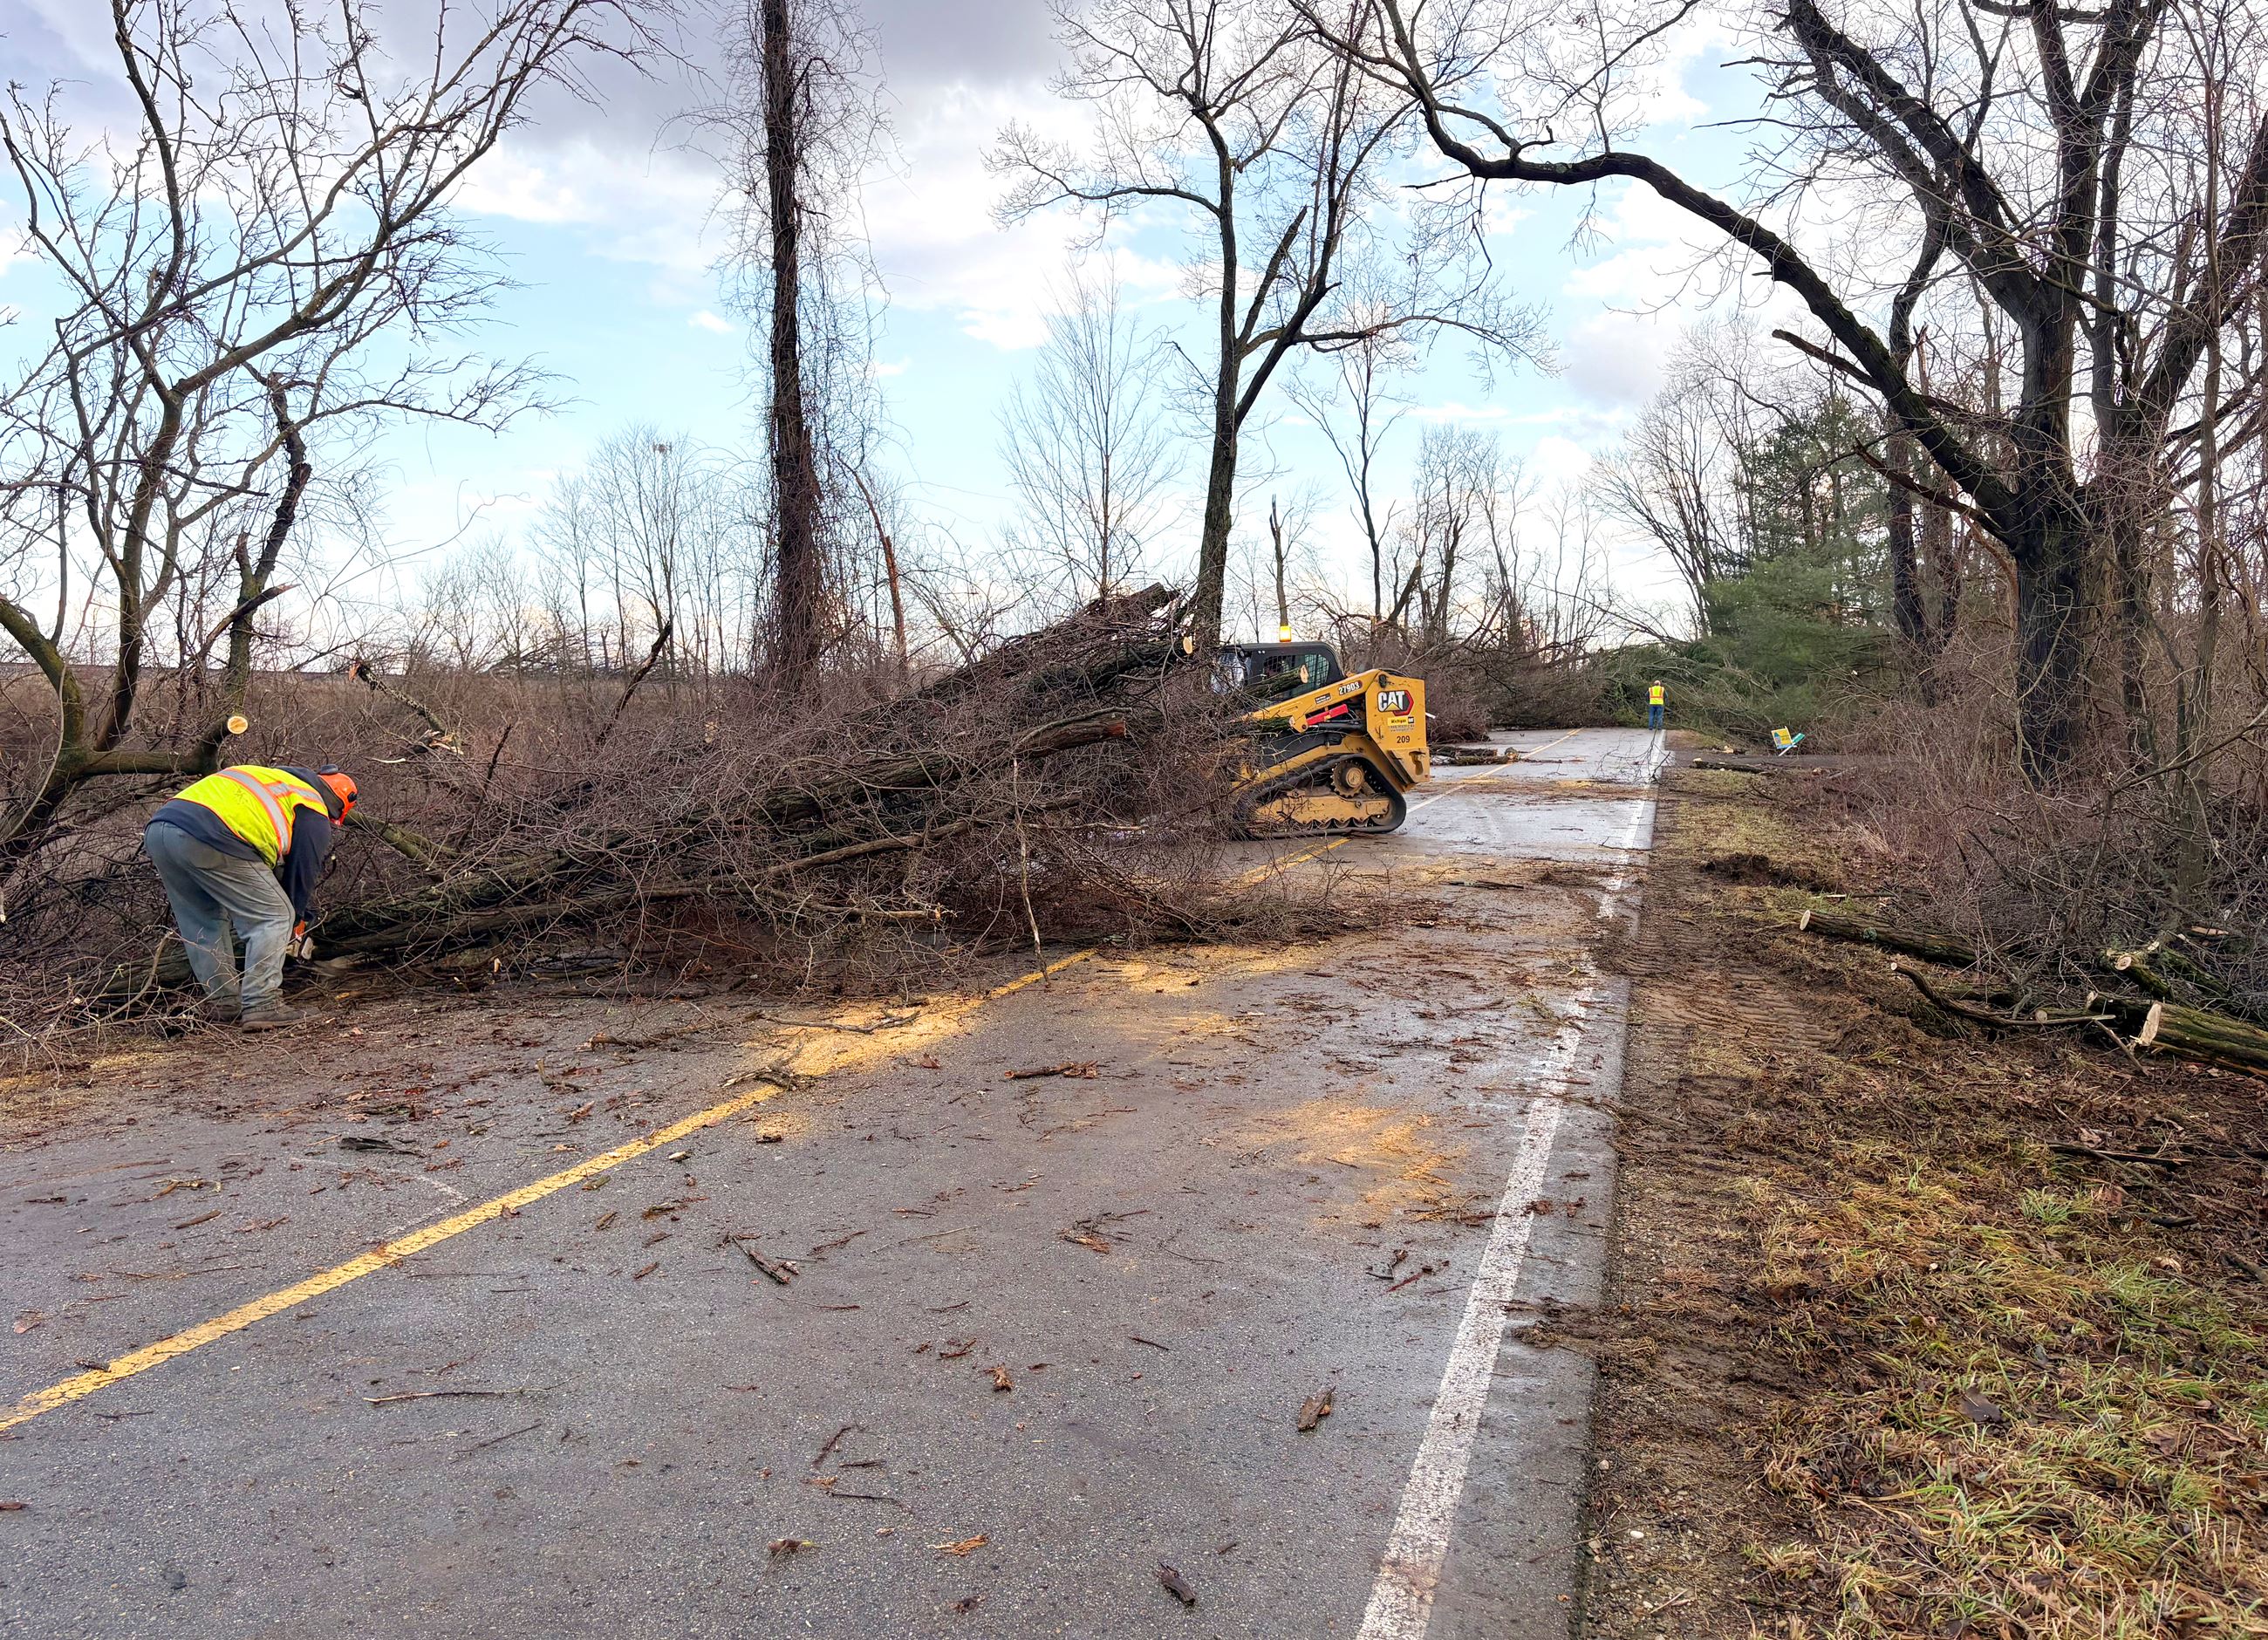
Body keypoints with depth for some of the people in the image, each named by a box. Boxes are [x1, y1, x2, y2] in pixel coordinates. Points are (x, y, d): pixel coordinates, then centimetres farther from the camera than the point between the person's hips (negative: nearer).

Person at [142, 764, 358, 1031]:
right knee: (274, 918, 3)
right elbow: (301, 873, 16)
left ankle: (222, 1004, 23)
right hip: (209, 840, -8)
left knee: (201, 925, 23)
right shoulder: (314, 815, 14)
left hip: (157, 829, 8)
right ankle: (260, 1006, -3)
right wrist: (294, 925, 32)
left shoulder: (267, 779, 35)